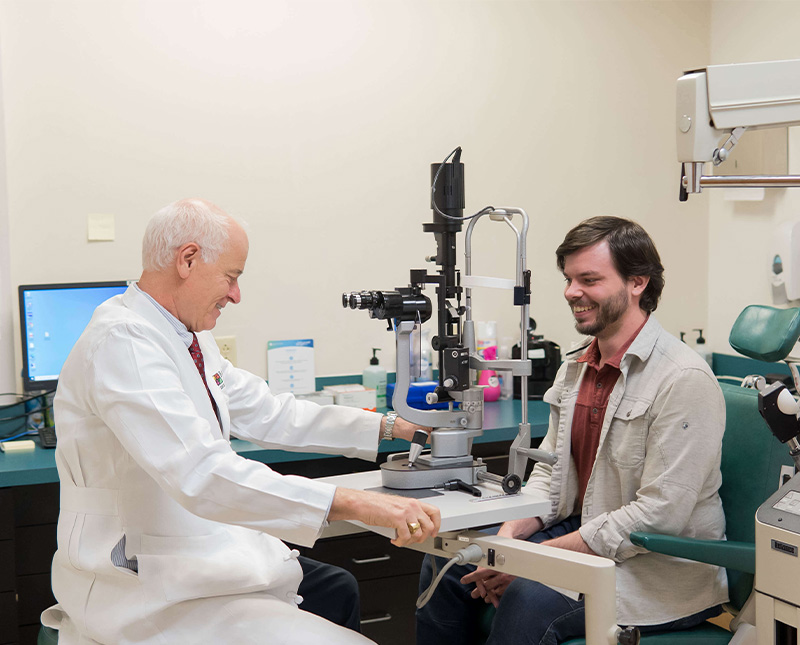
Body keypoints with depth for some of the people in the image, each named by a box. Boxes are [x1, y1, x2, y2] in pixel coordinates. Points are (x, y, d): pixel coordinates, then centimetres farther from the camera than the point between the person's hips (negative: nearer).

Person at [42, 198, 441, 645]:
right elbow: (202, 474, -34)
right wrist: (352, 503, -39)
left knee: (337, 591, 21)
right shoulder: (122, 341, -23)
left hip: (202, 553, 11)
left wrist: (389, 428, 12)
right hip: (147, 595, -11)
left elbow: (267, 414, 17)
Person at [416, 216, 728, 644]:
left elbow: (659, 515, -23)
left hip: (661, 568, -8)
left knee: (529, 601, -30)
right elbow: (550, 469, 14)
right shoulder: (577, 365, 9)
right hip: (579, 535, 8)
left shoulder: (684, 380, -18)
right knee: (445, 562, -4)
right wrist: (509, 536, -7)